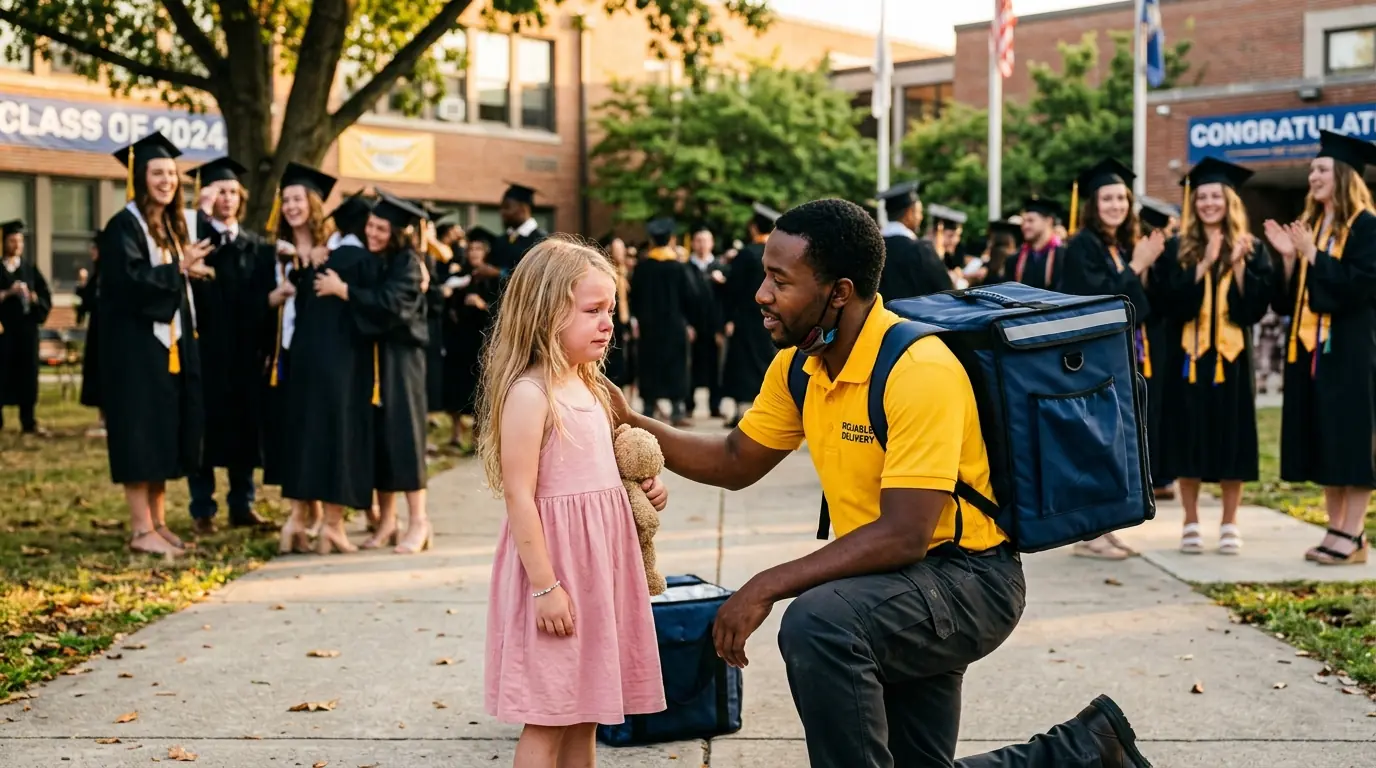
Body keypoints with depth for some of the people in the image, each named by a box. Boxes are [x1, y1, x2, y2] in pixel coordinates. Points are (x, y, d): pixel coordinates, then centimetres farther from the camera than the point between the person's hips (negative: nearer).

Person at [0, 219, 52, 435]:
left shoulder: (31, 269, 13)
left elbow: (45, 296, 8)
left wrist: (32, 296, -11)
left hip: (27, 327, 3)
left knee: (28, 372, 1)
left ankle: (29, 422, 5)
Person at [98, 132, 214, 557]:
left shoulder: (172, 227, 15)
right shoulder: (124, 227, -10)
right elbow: (130, 281, -21)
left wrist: (190, 271, 2)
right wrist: (179, 270, -15)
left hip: (169, 345, 8)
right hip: (135, 344, -8)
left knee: (164, 433, 9)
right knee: (140, 434, -7)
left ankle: (158, 522, 15)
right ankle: (141, 530, -4)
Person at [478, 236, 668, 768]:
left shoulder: (589, 388, 12)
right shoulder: (528, 394, -15)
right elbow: (519, 496, -19)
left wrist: (644, 491, 6)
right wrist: (544, 585, -21)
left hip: (598, 564, 9)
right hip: (554, 565, -8)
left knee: (584, 714, 14)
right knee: (548, 720, -1)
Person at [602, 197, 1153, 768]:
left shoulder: (918, 370, -26)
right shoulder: (798, 365, 0)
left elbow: (904, 536, -30)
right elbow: (735, 463, 11)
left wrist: (767, 587, -30)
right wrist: (633, 425, -3)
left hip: (967, 578, -9)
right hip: (900, 590, 9)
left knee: (818, 623, -34)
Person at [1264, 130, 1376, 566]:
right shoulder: (1310, 225, 14)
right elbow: (1290, 297, 13)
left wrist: (1313, 256, -18)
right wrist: (1289, 258, -3)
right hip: (1312, 347, 8)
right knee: (1325, 442, 8)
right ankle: (1336, 530, 14)